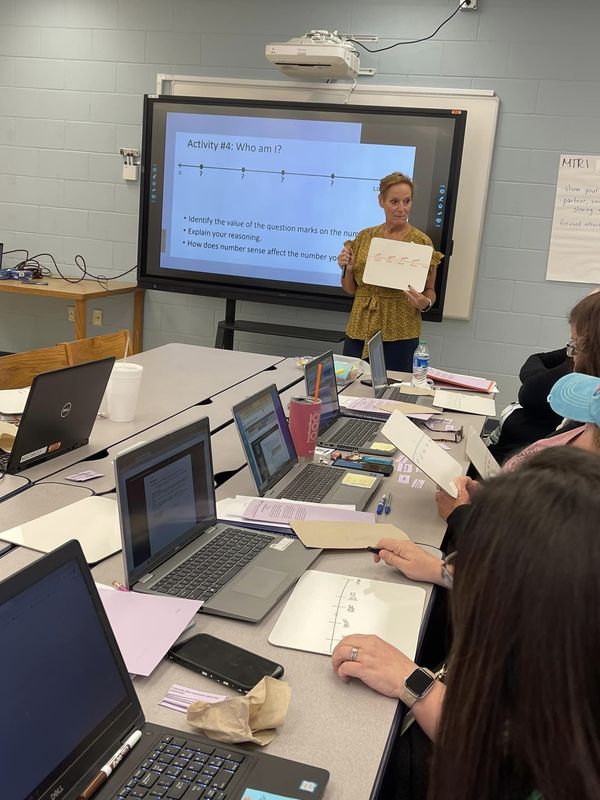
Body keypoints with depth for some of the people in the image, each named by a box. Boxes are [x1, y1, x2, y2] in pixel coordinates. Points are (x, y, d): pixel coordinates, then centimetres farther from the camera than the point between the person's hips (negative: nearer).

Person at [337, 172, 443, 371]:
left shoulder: (421, 242, -5)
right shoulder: (365, 237, 6)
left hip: (399, 335, -3)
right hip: (359, 331, 3)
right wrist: (347, 269, -6)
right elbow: (351, 289, 12)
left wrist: (424, 303, -19)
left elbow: (430, 292, 2)